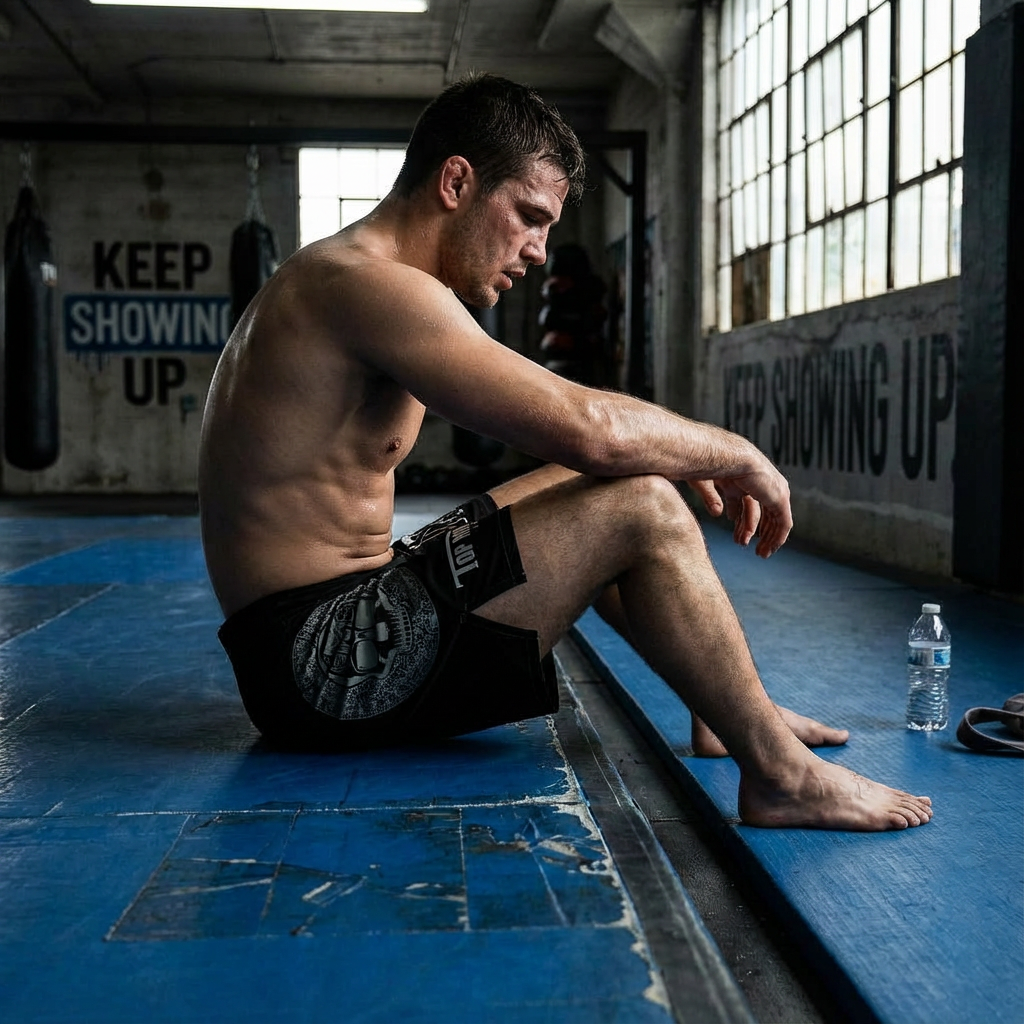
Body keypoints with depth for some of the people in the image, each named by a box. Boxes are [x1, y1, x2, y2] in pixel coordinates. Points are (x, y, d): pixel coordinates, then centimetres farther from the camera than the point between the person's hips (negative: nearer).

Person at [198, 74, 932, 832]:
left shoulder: (335, 282, 17)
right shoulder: (370, 284, -18)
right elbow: (589, 428, -27)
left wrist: (702, 461, 9)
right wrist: (741, 457, -9)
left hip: (324, 638, 11)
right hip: (327, 662, -11)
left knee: (598, 490, 19)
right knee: (640, 508, -18)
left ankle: (731, 713, 20)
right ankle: (782, 775, -7)